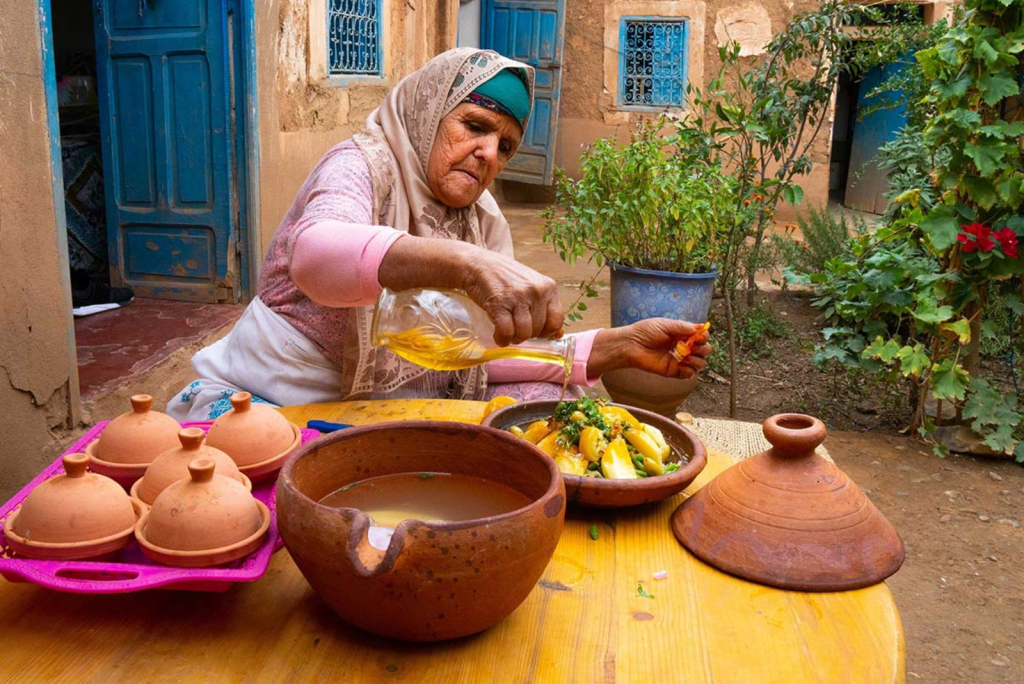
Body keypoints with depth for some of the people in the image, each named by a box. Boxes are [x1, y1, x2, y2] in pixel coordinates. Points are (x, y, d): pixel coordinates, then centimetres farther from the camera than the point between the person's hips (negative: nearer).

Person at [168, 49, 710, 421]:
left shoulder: (483, 222, 6)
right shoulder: (363, 165, -14)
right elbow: (315, 255, -39)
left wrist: (620, 345, -16)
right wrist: (465, 263, -56)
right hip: (261, 402, -6)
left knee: (540, 400, -12)